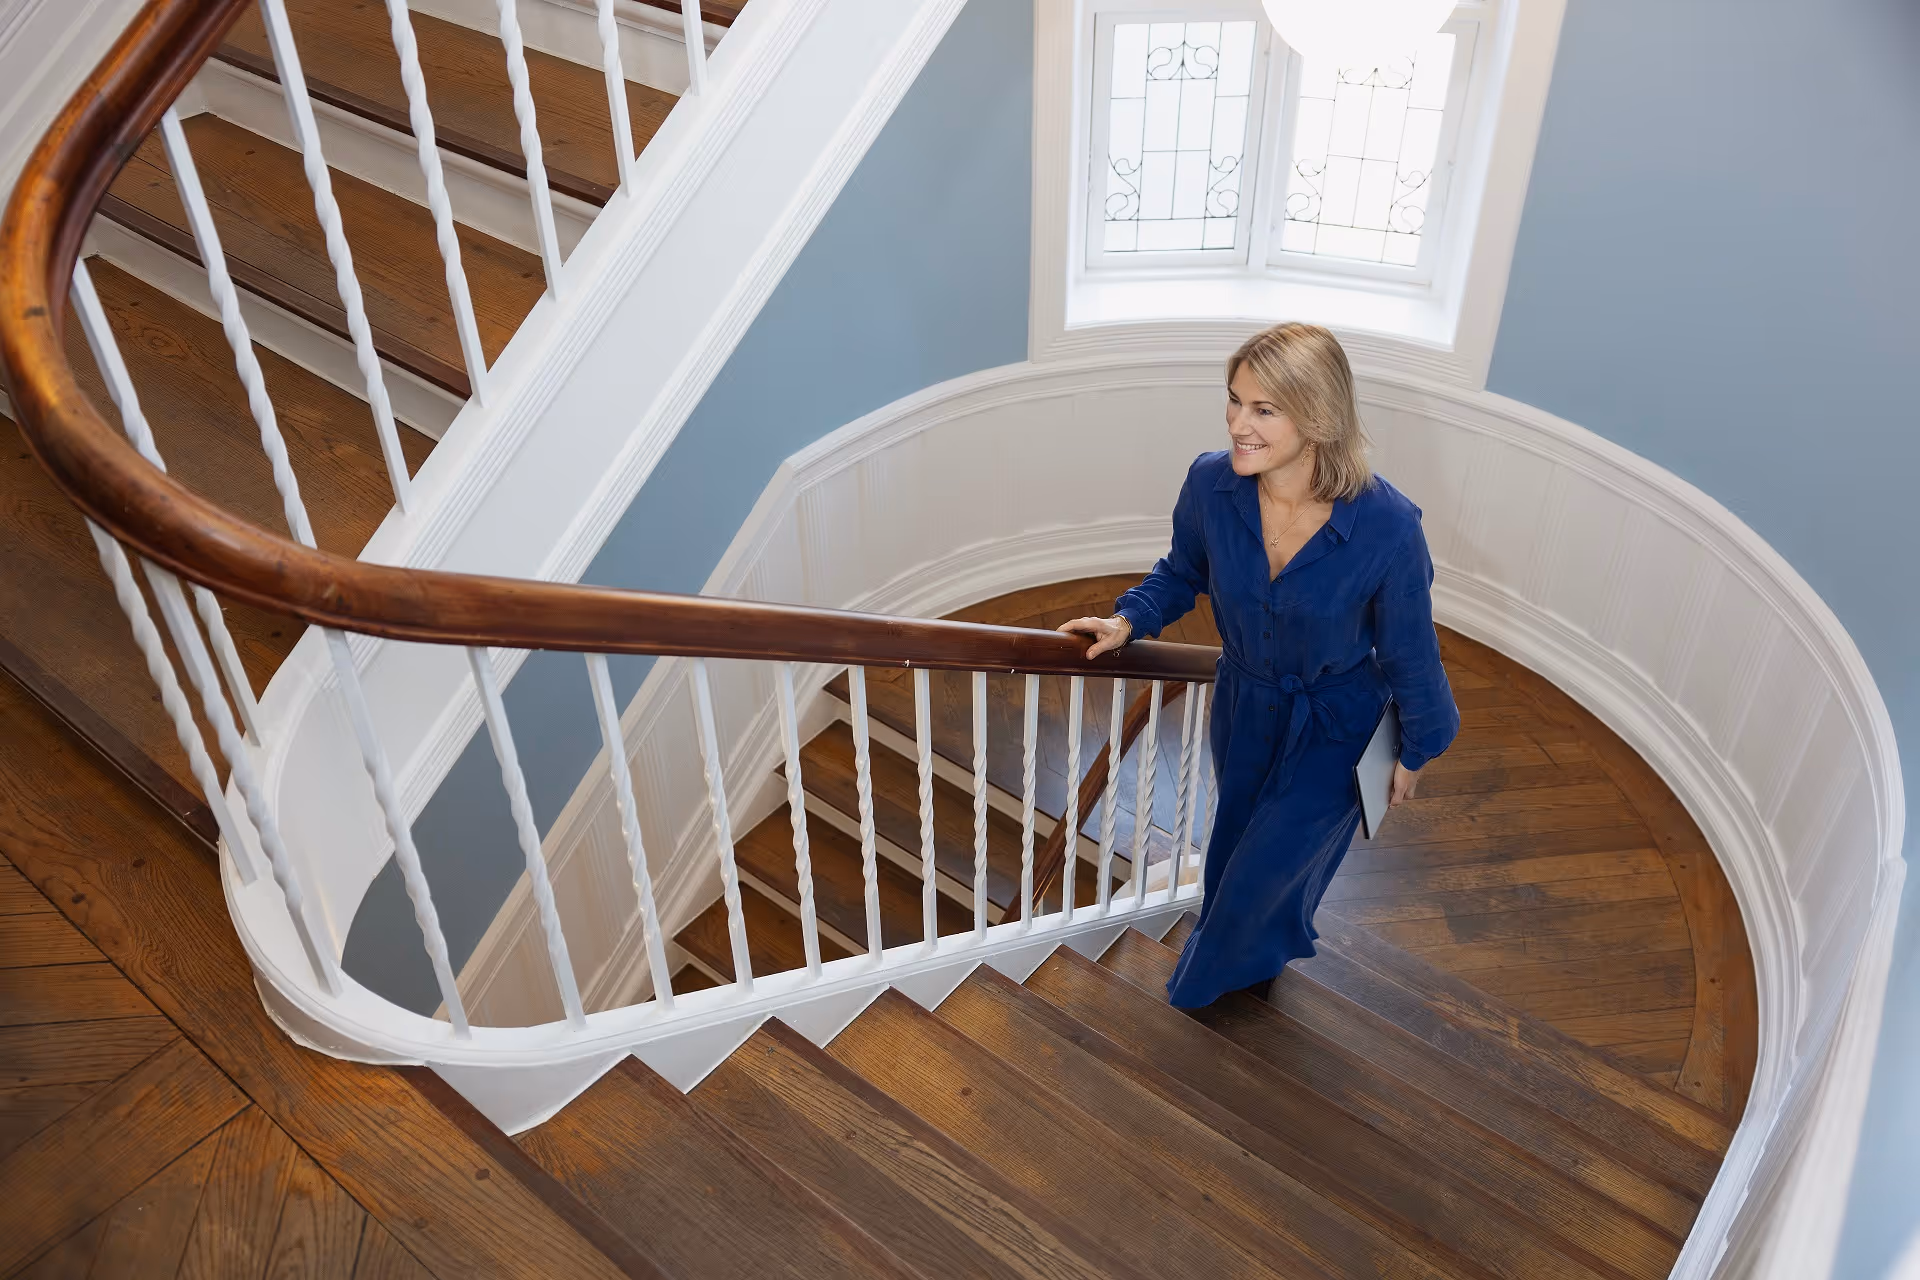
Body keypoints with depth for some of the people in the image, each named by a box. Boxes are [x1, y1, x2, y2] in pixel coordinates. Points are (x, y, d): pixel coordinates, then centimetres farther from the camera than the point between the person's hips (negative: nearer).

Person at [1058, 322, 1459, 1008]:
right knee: (1237, 834, 29)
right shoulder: (1211, 484, -25)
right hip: (1244, 703, 4)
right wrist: (1130, 620, -12)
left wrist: (1416, 751, -4)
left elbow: (1409, 651, -17)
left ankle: (1210, 976, 50)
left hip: (1335, 726, -3)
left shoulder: (1387, 527, -35)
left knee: (1275, 858, 14)